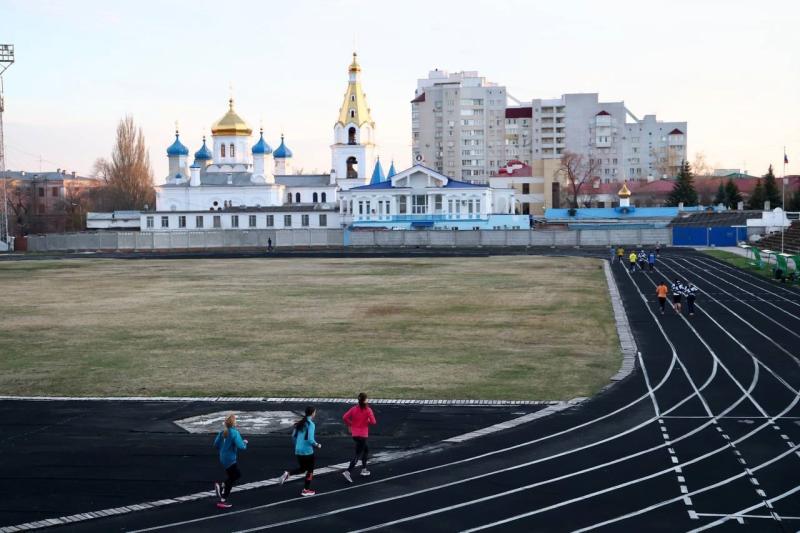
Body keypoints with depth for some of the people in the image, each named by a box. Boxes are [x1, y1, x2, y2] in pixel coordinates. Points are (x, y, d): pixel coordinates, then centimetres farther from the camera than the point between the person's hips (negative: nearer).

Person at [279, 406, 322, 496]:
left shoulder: (299, 423, 7)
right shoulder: (310, 424, -15)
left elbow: (293, 436, 11)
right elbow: (310, 439, -21)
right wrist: (317, 445, -5)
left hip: (298, 451, 7)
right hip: (307, 451, -7)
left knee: (302, 468, 22)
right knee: (310, 470, 12)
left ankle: (288, 473, -2)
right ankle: (306, 490, 17)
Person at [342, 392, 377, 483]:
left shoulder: (354, 408, 1)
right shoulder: (368, 410, -11)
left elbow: (345, 417, -7)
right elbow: (373, 422, -16)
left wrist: (350, 425, 7)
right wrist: (368, 422, 5)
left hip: (354, 434, 6)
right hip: (363, 435, -6)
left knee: (366, 449, 26)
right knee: (358, 454, -5)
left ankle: (364, 469, 28)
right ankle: (348, 472, -19)